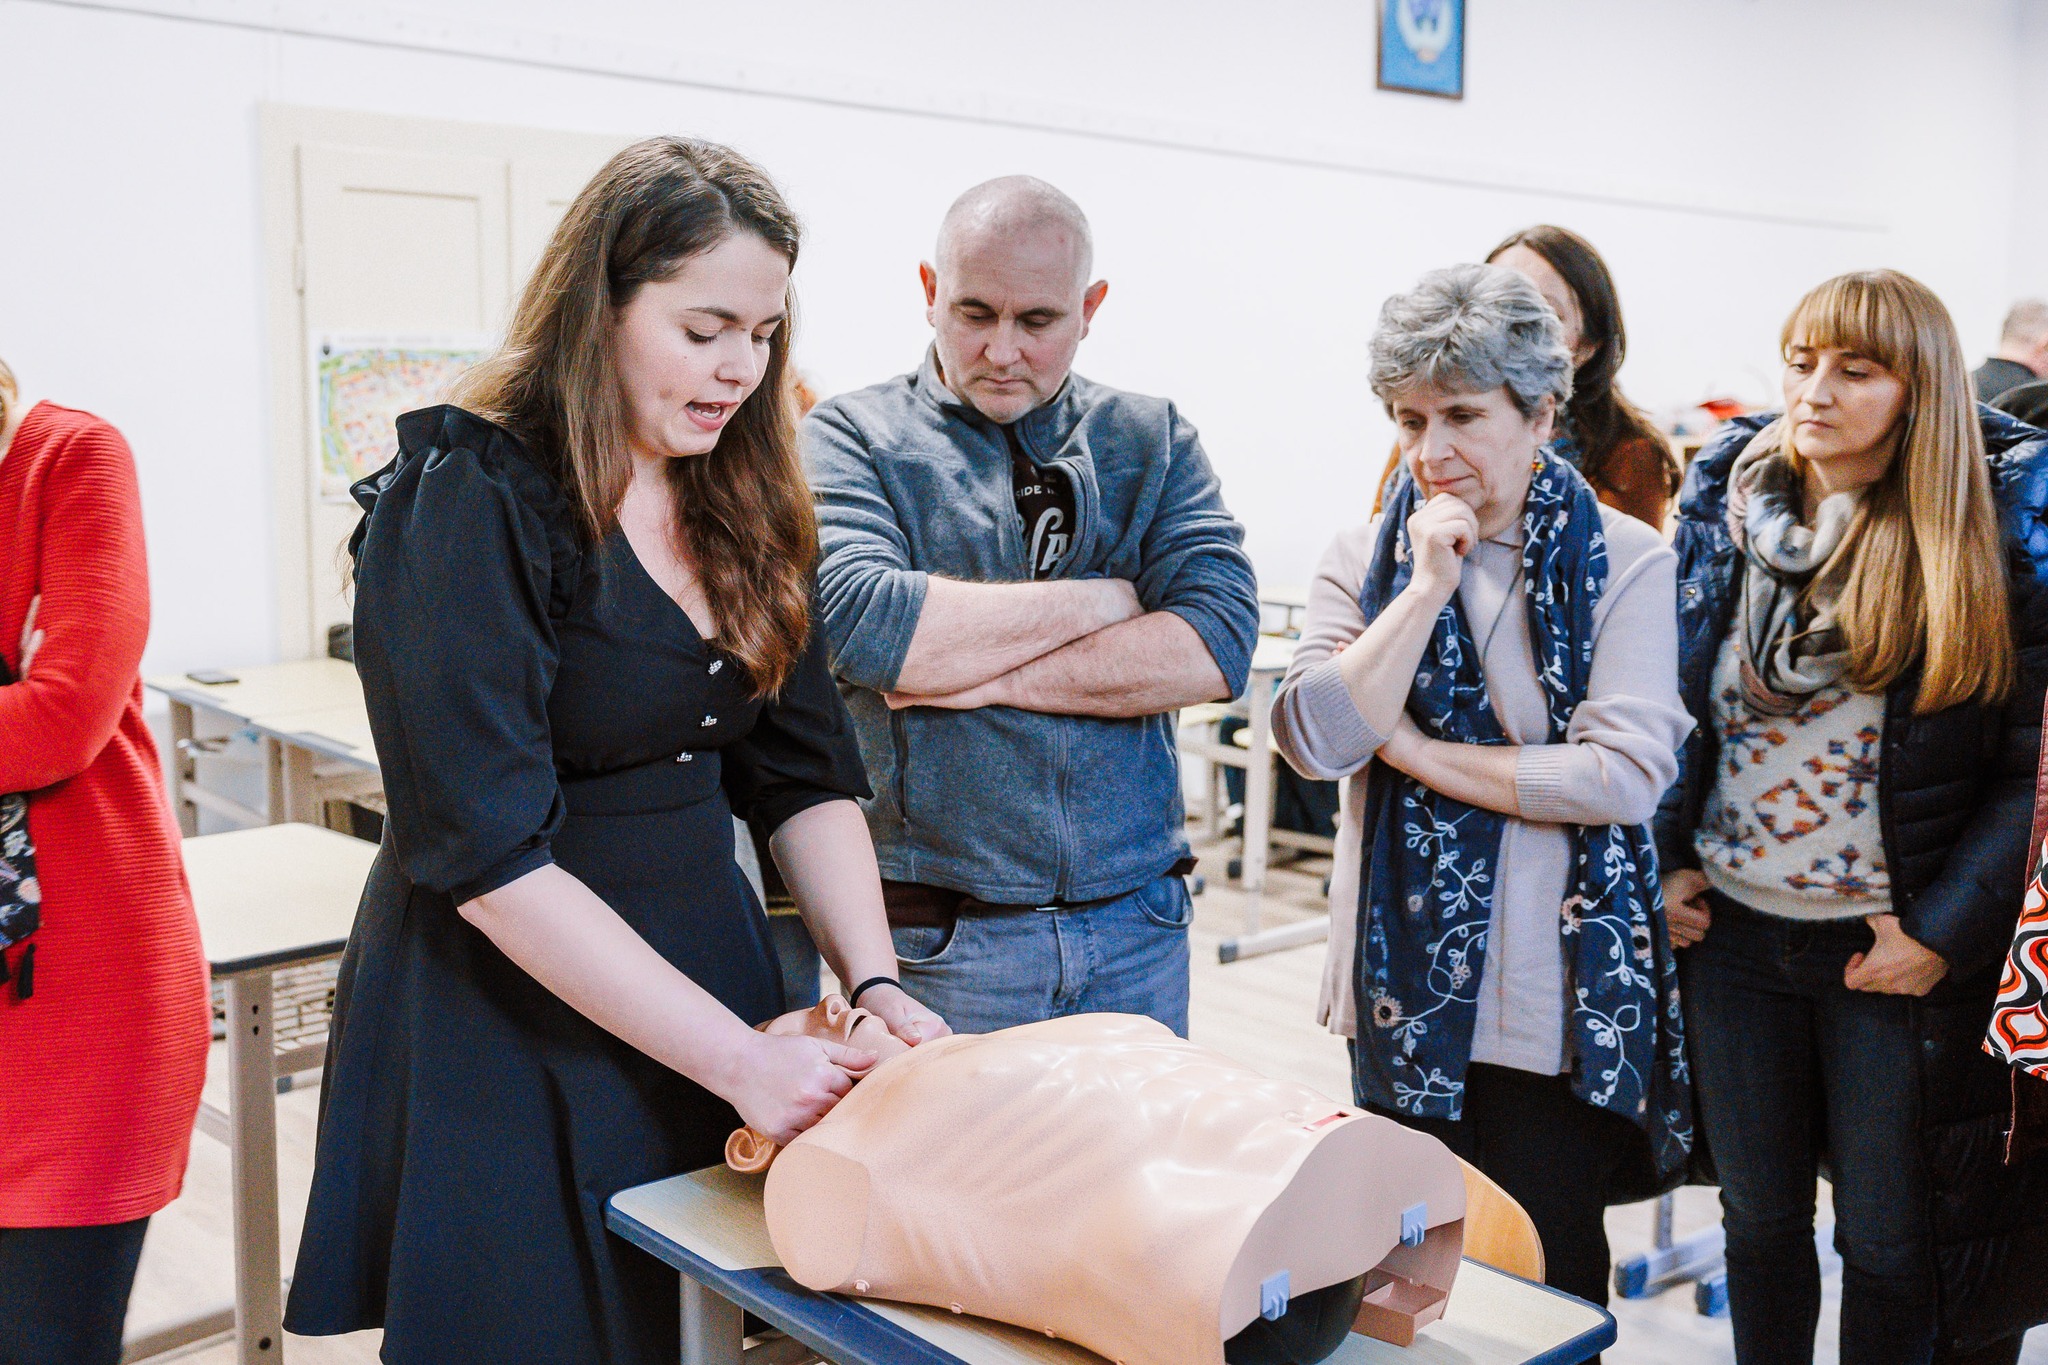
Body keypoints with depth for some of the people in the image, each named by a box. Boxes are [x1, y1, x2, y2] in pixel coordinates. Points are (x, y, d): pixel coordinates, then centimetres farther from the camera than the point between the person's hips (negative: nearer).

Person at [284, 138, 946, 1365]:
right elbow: (489, 858, -21)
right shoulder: (470, 503, -16)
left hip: (706, 975, 6)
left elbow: (807, 780, 5)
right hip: (509, 1033, -6)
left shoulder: (745, 504, 5)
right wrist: (737, 1056, -22)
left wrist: (876, 985, -10)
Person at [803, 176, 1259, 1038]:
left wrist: (982, 679, -14)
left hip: (1137, 931, 3)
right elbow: (861, 625, -20)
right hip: (938, 942, -3)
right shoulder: (853, 437, -1)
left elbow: (1219, 644, -7)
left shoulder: (1153, 441, 8)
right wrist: (1101, 600, -10)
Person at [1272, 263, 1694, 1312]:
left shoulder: (1624, 563, -5)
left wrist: (1419, 752, -12)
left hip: (1560, 1000, -2)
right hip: (1407, 989, 3)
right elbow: (1314, 740, -11)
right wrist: (1428, 584, -14)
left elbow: (1627, 773, -16)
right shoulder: (1364, 560, 4)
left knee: (1546, 1283, 11)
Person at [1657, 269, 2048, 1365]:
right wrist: (1665, 862, 2)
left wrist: (1943, 932, -15)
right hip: (1731, 931, 3)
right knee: (1758, 1219, 17)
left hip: (1894, 949, -3)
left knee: (1890, 1244, 11)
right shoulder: (1726, 503, 3)